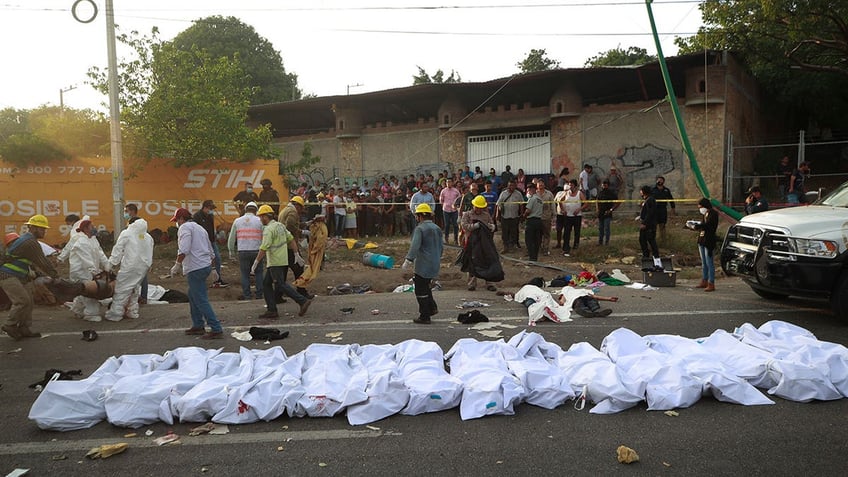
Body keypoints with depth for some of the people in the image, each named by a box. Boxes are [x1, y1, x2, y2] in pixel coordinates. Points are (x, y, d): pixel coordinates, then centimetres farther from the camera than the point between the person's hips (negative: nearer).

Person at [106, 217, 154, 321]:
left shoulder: (126, 233, -3)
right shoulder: (148, 237, 13)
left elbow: (117, 251, -4)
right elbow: (150, 255, 13)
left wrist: (111, 265, 0)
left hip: (130, 267, -6)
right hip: (144, 267, 6)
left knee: (121, 290, -1)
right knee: (135, 288, 19)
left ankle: (115, 314, 0)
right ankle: (133, 312, 23)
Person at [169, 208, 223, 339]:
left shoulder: (185, 227, -5)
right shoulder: (200, 228, 23)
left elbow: (184, 249, -21)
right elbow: (211, 252, 27)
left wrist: (177, 264, -14)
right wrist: (211, 269, 33)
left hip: (195, 269, -9)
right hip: (205, 266, 9)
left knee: (201, 300, -7)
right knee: (193, 296, 22)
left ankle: (216, 330, -10)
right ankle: (198, 326, 27)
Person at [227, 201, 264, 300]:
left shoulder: (237, 221, 7)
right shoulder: (259, 221, 0)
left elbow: (232, 237, 14)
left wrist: (231, 250, 26)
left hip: (243, 251, 1)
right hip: (256, 250, -1)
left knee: (245, 274, 9)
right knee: (258, 272, 10)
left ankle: (246, 295, 9)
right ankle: (259, 294, 10)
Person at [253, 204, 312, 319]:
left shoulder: (268, 229, -15)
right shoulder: (280, 226, 13)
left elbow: (264, 248, -21)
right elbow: (291, 239, 16)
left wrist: (256, 262, -16)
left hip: (275, 263, -9)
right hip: (283, 261, 9)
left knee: (281, 285, -7)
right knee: (266, 284, 12)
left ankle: (303, 301, -12)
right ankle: (272, 310, 10)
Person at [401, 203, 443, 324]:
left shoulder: (419, 229, -14)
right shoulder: (437, 228, 12)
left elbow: (415, 246, -23)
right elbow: (441, 247, 19)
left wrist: (408, 261, -22)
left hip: (423, 265, -8)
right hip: (435, 264, 8)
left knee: (421, 290, 1)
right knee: (425, 286, 24)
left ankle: (424, 316, 5)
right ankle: (432, 308, 21)